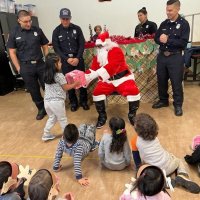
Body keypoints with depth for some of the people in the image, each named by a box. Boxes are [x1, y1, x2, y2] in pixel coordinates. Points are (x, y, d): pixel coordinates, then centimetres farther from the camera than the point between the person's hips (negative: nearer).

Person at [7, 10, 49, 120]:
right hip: (26, 67, 0)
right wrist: (19, 68, -2)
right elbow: (12, 52, 1)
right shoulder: (14, 33, -1)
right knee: (33, 90, 9)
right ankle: (41, 109, 25)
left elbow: (45, 47, 8)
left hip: (40, 64, 0)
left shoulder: (37, 30, 1)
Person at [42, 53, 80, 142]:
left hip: (47, 101, 6)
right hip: (56, 101, -6)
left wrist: (65, 79, 17)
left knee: (52, 118, 25)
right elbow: (65, 88, -4)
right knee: (62, 119, 14)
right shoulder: (59, 75, -14)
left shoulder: (46, 75, 6)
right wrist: (74, 84, 9)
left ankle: (46, 134, 29)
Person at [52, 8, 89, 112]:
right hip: (65, 60, 0)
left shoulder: (77, 29, 0)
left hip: (78, 58, 0)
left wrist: (77, 58, -13)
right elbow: (56, 48, -3)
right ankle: (73, 102, 19)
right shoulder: (56, 31, 0)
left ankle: (83, 101, 20)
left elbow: (82, 44, -1)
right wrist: (67, 59, -13)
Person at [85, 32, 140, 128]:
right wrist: (85, 79, -14)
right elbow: (93, 69, 4)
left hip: (122, 78, -4)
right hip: (107, 80, 5)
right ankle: (102, 116, -2)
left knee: (133, 91, -27)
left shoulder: (116, 51, -16)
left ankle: (132, 115, -2)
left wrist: (95, 74, -38)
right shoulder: (98, 55, 7)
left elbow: (111, 67, -31)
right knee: (97, 92, -21)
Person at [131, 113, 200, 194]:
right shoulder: (154, 135, 0)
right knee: (179, 161, 32)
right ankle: (182, 176, 2)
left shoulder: (135, 140, -11)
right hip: (168, 165, 4)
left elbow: (135, 156, 3)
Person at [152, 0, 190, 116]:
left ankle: (178, 105, 17)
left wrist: (168, 40, -20)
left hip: (175, 57, -5)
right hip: (162, 56, 5)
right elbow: (156, 38, 11)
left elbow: (183, 43, -14)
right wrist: (161, 40, -11)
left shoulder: (184, 24, -6)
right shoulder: (164, 23, 9)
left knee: (176, 82, 2)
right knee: (161, 80, 13)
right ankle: (163, 100, 31)